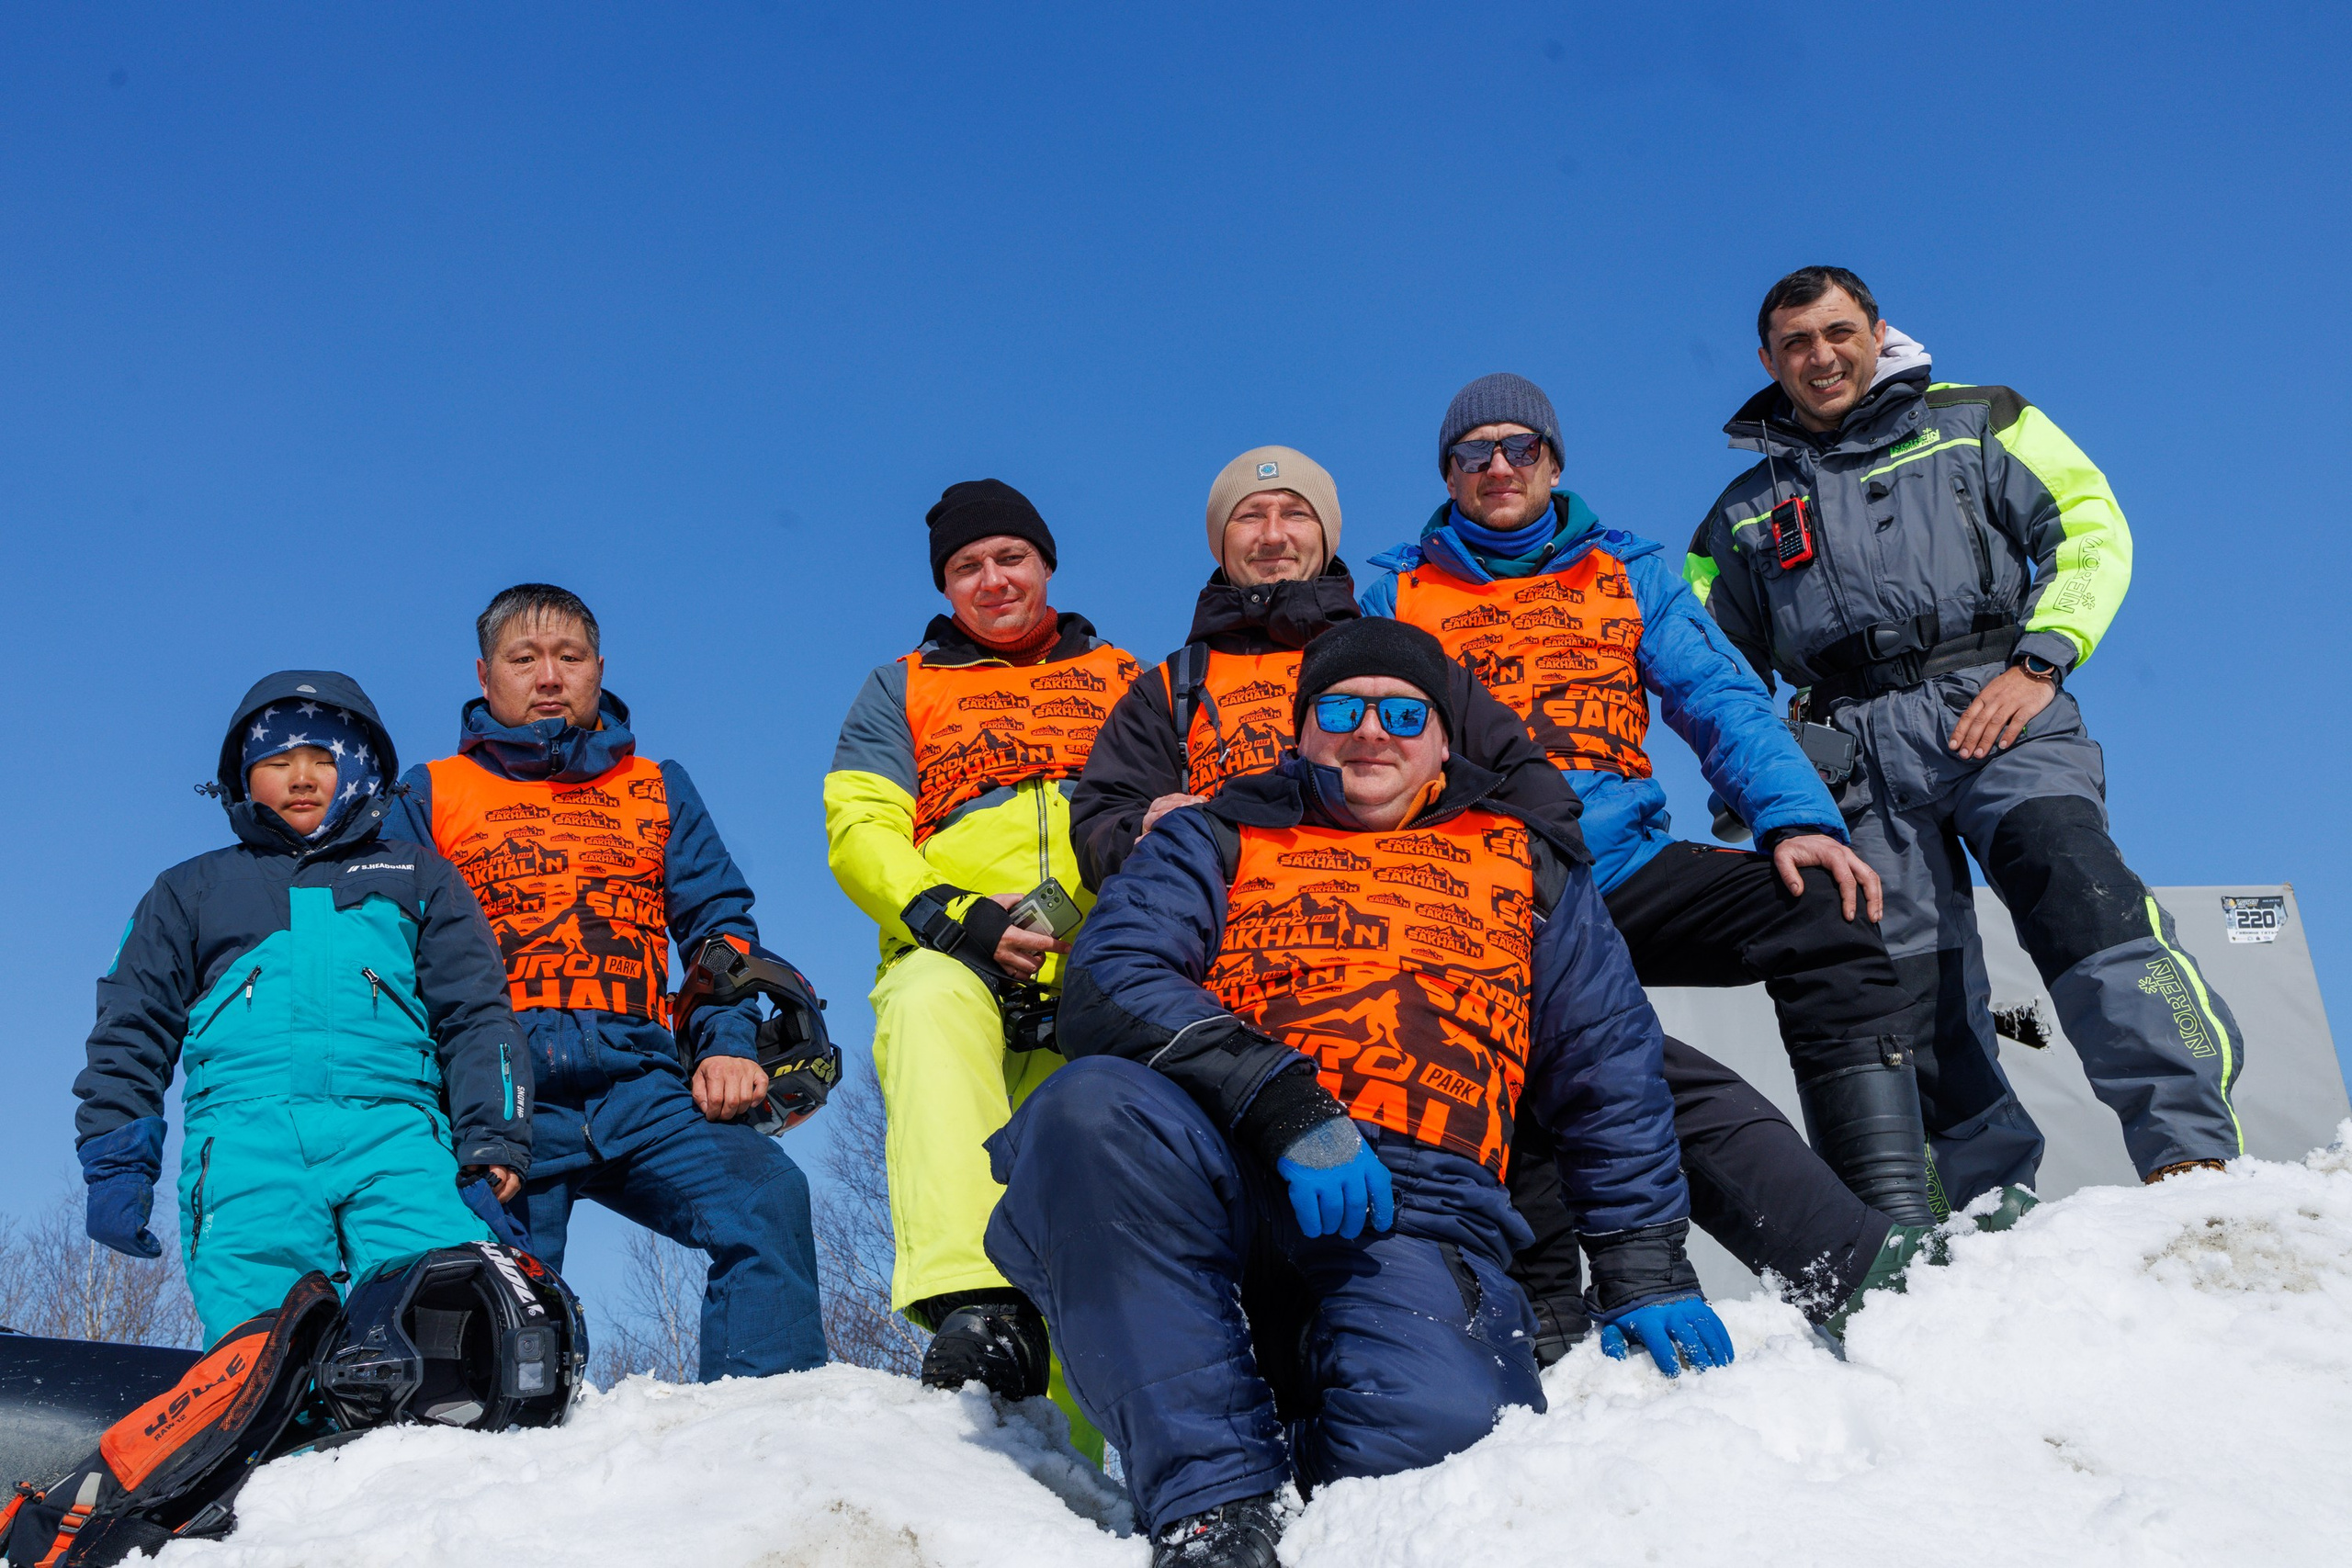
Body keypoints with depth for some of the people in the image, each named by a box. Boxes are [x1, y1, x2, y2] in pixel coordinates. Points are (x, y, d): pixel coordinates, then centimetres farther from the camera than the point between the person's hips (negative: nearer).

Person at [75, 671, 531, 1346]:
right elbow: (132, 1031, 27)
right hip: (244, 1133, 1)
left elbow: (476, 1014, 20)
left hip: (393, 1134, -1)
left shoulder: (415, 878, 27)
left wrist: (493, 1137, 5)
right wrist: (115, 1162, 15)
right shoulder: (191, 890, 30)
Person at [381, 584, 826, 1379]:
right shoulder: (430, 796, 20)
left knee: (768, 1194, -24)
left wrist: (728, 1042, -2)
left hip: (637, 1086, 1)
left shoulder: (658, 790, 24)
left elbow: (718, 922, 17)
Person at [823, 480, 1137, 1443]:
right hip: (957, 966, -1)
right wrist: (956, 919, -9)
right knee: (932, 1009, -37)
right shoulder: (902, 691, 26)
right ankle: (976, 1304, -47)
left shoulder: (1127, 683, 28)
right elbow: (860, 832, 11)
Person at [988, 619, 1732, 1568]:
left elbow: (1611, 1072, 24)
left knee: (1434, 1425, -34)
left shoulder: (1526, 866, 26)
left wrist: (1646, 1271, 12)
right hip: (1220, 1184, 0)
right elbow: (1109, 978, 1)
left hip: (1416, 1213, 0)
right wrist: (1284, 1105, -14)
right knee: (1092, 1104, -35)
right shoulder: (1214, 840, 20)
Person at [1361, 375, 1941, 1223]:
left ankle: (1895, 1218, -22)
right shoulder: (1395, 594, 19)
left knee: (1821, 903, -22)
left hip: (1624, 869, 2)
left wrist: (1796, 818, -9)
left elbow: (1721, 701, 9)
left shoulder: (1630, 572, 21)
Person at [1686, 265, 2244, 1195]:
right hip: (1857, 757, 3)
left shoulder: (1977, 425, 18)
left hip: (1996, 712, -3)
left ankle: (2193, 1155, -35)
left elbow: (2091, 525, 9)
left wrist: (2039, 661, -7)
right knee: (1914, 994, -8)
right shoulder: (1744, 515, 24)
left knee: (2077, 895, -27)